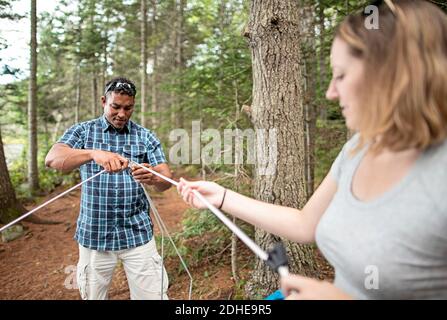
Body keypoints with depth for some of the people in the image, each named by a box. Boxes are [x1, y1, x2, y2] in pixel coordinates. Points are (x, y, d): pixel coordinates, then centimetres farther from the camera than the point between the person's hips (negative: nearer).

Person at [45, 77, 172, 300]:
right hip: (94, 235, 0)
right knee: (92, 295, 13)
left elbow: (166, 181, -5)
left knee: (153, 295, 1)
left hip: (137, 234, 0)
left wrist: (153, 177, -29)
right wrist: (93, 153, -36)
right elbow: (52, 159, -17)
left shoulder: (146, 137, 3)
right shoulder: (83, 131, 1)